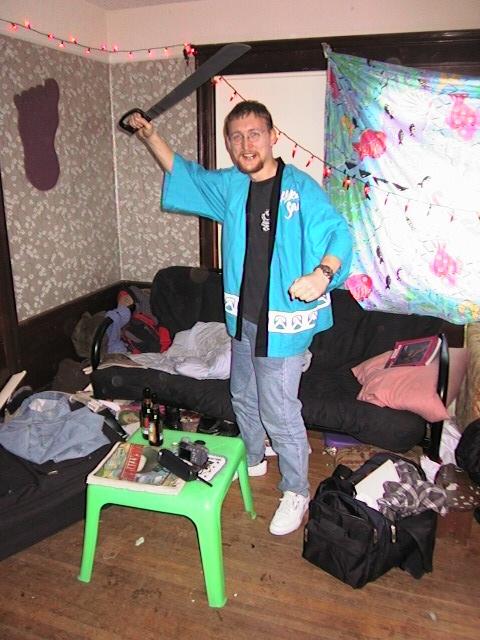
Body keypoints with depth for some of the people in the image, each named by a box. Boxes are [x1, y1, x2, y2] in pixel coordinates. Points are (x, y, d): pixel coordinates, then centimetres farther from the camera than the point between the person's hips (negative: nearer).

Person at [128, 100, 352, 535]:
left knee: (279, 413, 3)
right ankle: (253, 459, 49)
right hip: (243, 318, 7)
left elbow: (339, 232, -20)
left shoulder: (301, 188, -14)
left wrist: (323, 273, -39)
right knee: (243, 397, 23)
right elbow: (183, 173, 19)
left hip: (283, 324, -7)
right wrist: (150, 136, 10)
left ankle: (296, 492, 25)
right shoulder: (229, 186, 5)